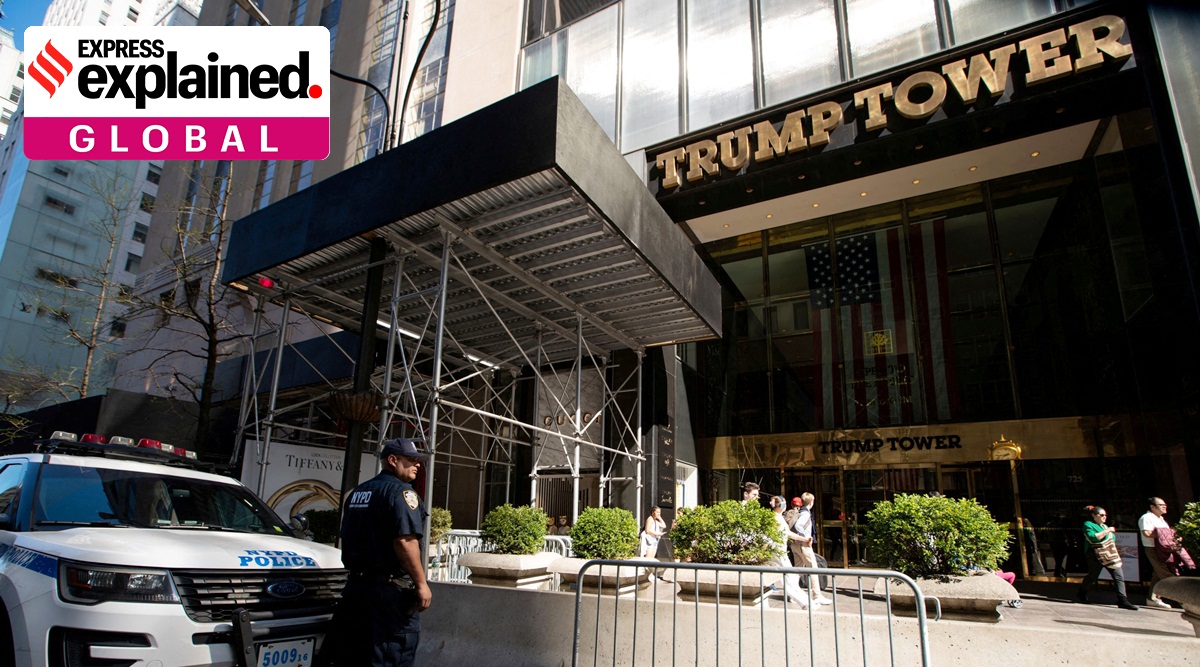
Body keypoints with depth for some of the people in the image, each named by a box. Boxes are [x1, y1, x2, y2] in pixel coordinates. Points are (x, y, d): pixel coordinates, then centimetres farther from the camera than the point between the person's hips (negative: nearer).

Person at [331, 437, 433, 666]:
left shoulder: (357, 493, 15)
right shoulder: (400, 491, -13)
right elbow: (404, 542, -23)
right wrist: (421, 584, -17)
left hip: (356, 585, 9)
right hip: (390, 588, -9)